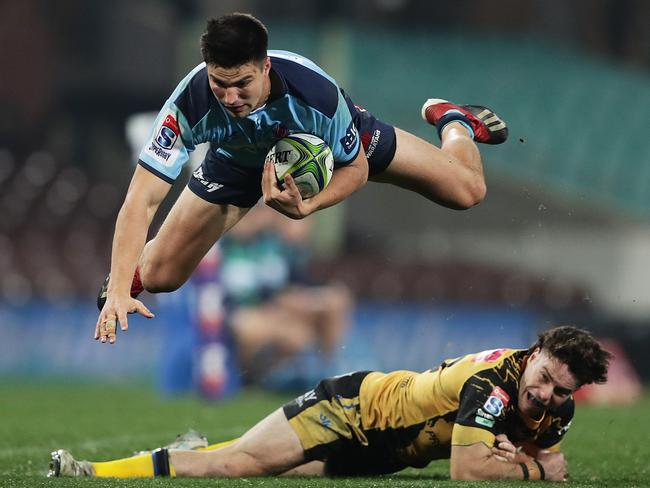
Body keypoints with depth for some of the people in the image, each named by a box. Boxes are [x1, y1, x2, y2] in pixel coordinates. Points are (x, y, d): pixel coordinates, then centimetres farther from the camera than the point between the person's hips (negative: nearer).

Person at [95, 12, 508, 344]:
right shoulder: (191, 103, -43)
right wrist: (118, 290, -53)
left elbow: (356, 167, -24)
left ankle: (453, 121, 36)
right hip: (239, 159, 1)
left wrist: (306, 207, -43)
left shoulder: (316, 90, -43)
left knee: (467, 191, -1)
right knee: (159, 277, -6)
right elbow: (142, 199, -42)